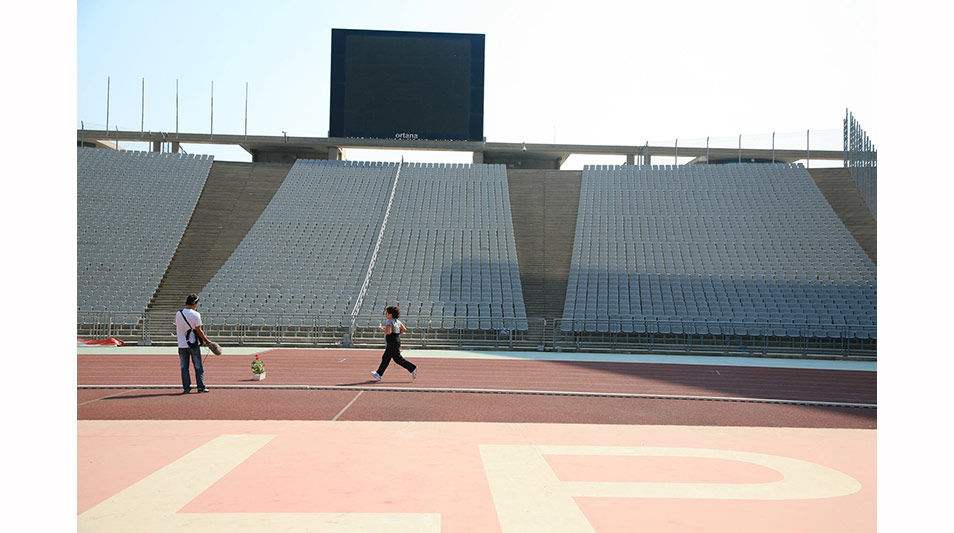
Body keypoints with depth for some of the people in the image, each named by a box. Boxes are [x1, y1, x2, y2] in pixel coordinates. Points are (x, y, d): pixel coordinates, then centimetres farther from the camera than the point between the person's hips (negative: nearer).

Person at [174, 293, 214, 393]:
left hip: (182, 345, 3)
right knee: (198, 366, 7)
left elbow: (177, 329, 10)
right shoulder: (196, 314, -12)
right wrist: (207, 341, -2)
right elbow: (198, 331, -11)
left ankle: (186, 388, 7)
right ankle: (201, 387, 9)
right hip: (193, 344, -3)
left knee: (184, 367, 9)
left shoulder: (178, 314, 0)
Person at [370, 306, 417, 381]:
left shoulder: (389, 322, -15)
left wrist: (382, 329, -12)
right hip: (397, 340, 10)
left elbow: (388, 332, -28)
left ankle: (413, 368, -4)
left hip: (392, 343, -10)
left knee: (398, 359, -4)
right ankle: (379, 374, 14)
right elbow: (404, 329, 13)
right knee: (385, 358, 11)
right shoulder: (397, 321, 11)